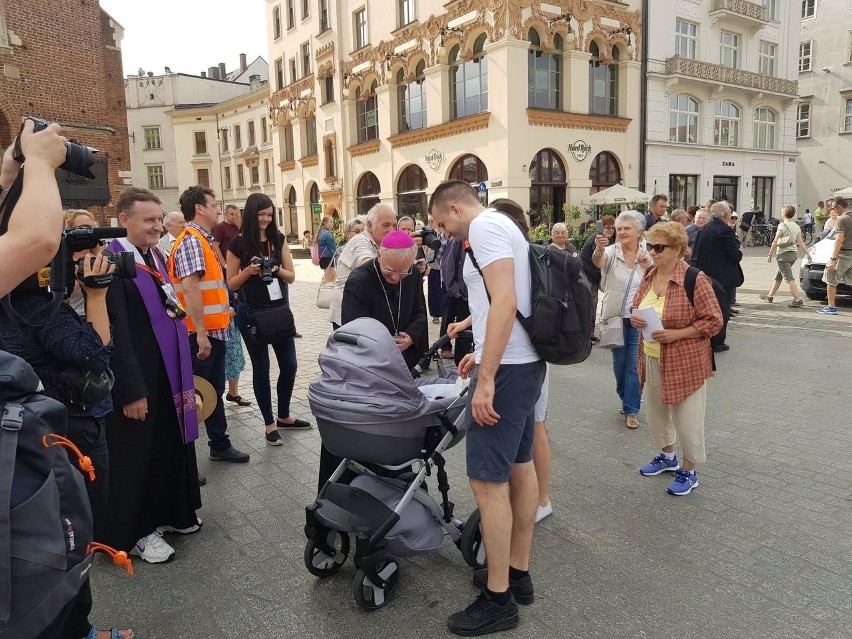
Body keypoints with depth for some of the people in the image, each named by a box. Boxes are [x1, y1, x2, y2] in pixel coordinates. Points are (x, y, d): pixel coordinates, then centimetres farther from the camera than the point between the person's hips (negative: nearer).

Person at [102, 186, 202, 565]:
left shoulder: (157, 256, 9)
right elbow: (116, 331, -20)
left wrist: (183, 370, 14)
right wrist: (131, 389, -21)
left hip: (169, 370, 8)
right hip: (138, 376, -8)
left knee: (172, 443, 18)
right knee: (136, 452, 7)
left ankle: (170, 513, 37)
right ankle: (136, 530, 24)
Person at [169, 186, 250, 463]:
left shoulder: (203, 240, 16)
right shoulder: (191, 241, -15)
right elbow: (190, 287, -24)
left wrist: (224, 307, 19)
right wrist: (201, 333, -26)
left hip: (214, 329, 10)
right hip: (201, 333, -10)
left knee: (214, 390, 18)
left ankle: (220, 445, 31)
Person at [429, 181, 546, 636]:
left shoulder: (484, 226, -13)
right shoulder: (499, 226, 18)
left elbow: (505, 302, -25)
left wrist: (486, 379, -27)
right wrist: (482, 352, 31)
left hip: (507, 368, -11)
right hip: (522, 361, 11)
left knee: (487, 479, -5)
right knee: (519, 466, 16)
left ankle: (499, 599, 7)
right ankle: (518, 572, 30)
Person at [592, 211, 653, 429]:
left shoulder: (648, 255, -1)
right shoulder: (612, 252, -6)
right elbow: (598, 262, -31)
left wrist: (647, 267, -18)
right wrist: (599, 249, -53)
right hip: (616, 317, 0)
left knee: (634, 364, 0)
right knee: (619, 362, 13)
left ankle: (631, 410, 9)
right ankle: (626, 398, 36)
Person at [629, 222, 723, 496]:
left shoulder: (695, 280, -18)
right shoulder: (648, 276, 3)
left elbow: (713, 321, -15)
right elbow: (635, 306, 17)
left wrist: (676, 334, -23)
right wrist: (634, 317, -6)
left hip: (685, 362, -7)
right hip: (651, 359, 7)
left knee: (686, 417, 5)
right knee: (655, 411, 20)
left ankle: (689, 471, 25)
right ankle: (667, 457, 43)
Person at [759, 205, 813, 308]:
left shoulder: (782, 225, -10)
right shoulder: (796, 226, 11)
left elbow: (775, 241, -15)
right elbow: (801, 242, 4)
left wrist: (770, 254, -11)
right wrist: (807, 253, 4)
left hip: (783, 254, -8)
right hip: (793, 253, 8)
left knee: (789, 278, -12)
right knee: (778, 276, 20)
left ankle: (798, 299, -20)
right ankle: (769, 296, 30)